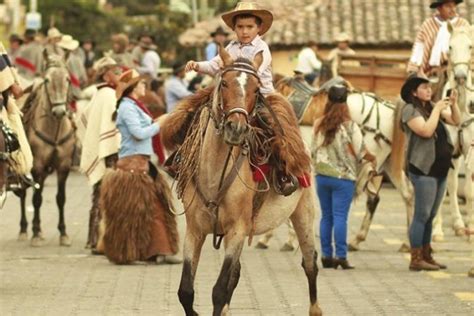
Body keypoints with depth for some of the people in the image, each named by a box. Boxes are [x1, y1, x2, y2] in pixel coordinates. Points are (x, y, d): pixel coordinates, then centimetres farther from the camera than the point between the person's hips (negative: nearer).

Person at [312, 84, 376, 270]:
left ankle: (327, 256, 11)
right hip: (343, 177, -4)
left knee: (326, 216, 10)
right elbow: (361, 152, -8)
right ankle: (341, 256, -6)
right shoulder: (350, 126, -11)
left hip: (322, 176, 4)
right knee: (340, 217, -3)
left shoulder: (319, 125, 0)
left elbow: (313, 150, 6)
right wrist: (372, 159, 12)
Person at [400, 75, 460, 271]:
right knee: (422, 216, -9)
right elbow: (426, 131, -20)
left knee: (430, 216, 11)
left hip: (440, 170, 8)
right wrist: (437, 110, -13)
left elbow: (456, 121, 14)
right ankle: (416, 259, -7)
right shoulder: (410, 110, -7)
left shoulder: (432, 108, 16)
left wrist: (453, 104, -2)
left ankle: (426, 257, 15)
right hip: (423, 169, -8)